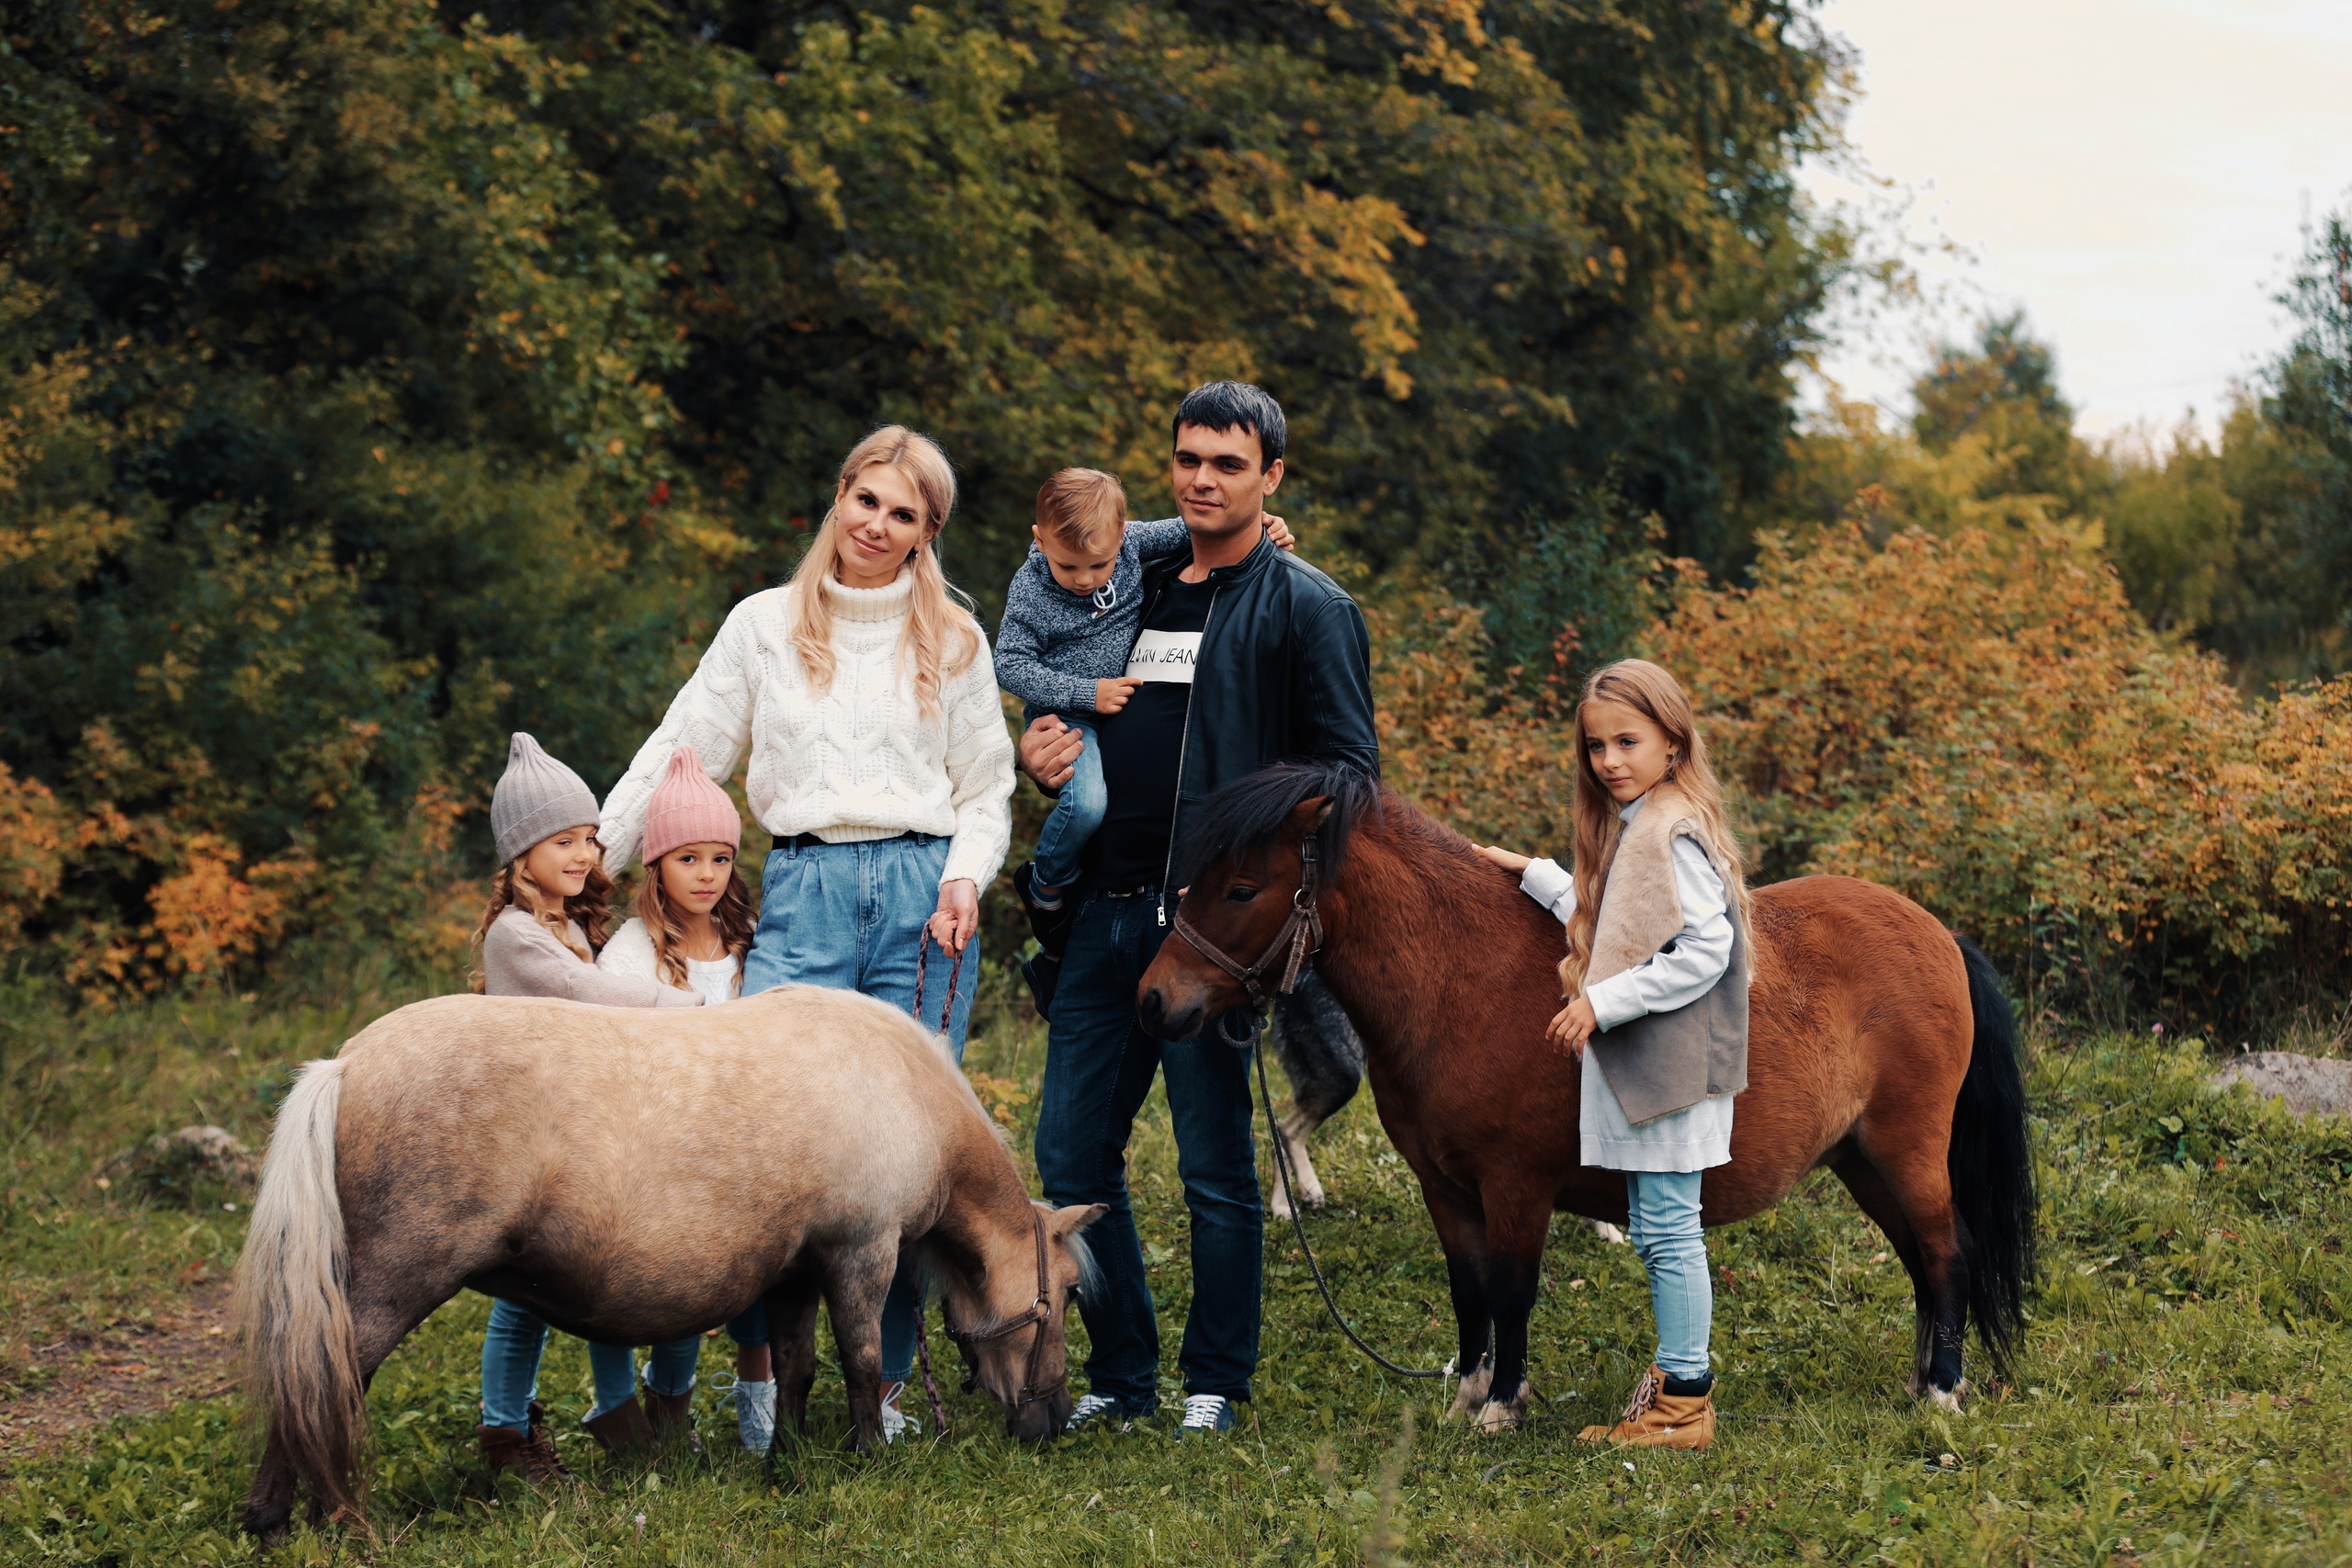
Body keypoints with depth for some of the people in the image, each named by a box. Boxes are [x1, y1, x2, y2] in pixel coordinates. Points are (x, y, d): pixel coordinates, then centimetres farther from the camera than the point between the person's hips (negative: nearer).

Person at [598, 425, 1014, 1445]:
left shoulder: (954, 641, 11)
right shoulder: (765, 626, 10)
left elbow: (987, 790, 14)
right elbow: (682, 749, 11)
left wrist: (965, 876, -5)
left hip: (923, 892, 0)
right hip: (804, 891, 0)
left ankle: (887, 1380, 9)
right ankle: (759, 1361, 0)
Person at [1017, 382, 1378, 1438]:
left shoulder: (1307, 608, 0)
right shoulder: (1132, 590, 18)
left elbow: (1349, 775, -5)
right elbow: (1076, 727, 29)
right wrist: (1038, 756, 5)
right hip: (1104, 912, 6)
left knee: (1215, 1170, 0)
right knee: (1072, 1155, 6)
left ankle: (1216, 1386, 11)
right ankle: (1121, 1377, 18)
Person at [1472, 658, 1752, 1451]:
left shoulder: (1674, 834, -17)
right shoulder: (1631, 827, 14)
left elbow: (1704, 952, -22)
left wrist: (1604, 1001, -23)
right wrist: (1535, 876, 21)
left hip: (1668, 1064, -10)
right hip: (1633, 1066, 10)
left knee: (1668, 1230, -4)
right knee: (1656, 1232, 15)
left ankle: (1684, 1401, 1)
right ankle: (1673, 1382, 22)